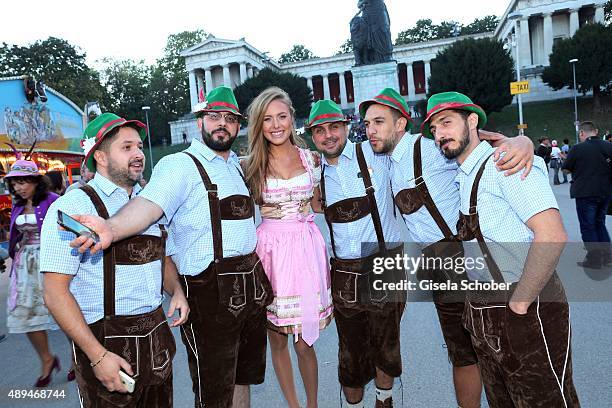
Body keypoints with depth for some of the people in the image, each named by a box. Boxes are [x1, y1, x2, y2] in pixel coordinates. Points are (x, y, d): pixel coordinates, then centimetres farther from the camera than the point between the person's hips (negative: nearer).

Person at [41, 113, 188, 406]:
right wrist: (98, 356, -19)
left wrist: (176, 291, 0)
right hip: (107, 343, -6)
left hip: (157, 335, 6)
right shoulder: (72, 207, -12)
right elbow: (56, 293, -15)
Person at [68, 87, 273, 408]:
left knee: (242, 378, 22)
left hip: (251, 287, 7)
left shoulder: (236, 164, 14)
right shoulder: (180, 165, -11)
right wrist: (112, 229, -46)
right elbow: (148, 204, -29)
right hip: (210, 294, -7)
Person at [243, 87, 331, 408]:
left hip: (306, 247, 0)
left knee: (304, 341, 7)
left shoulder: (311, 158, 4)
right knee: (277, 338, 12)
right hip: (270, 247, 0)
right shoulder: (252, 165, 1)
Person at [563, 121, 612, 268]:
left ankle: (594, 259, 7)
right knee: (600, 223, 21)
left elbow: (566, 169, -5)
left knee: (587, 226, 5)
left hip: (585, 193, -5)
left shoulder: (578, 148, -14)